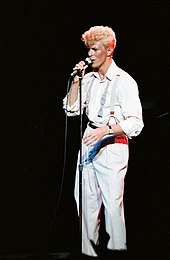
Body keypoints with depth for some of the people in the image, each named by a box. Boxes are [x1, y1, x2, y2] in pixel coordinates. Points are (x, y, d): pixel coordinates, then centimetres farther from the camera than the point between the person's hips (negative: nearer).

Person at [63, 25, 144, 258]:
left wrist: (105, 130, -23)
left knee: (113, 204, -9)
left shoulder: (124, 81, -6)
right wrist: (75, 80, 2)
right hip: (89, 144, 6)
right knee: (87, 202, 5)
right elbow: (71, 109, 13)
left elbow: (135, 123, -11)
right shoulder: (88, 79, 13)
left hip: (113, 147, -6)